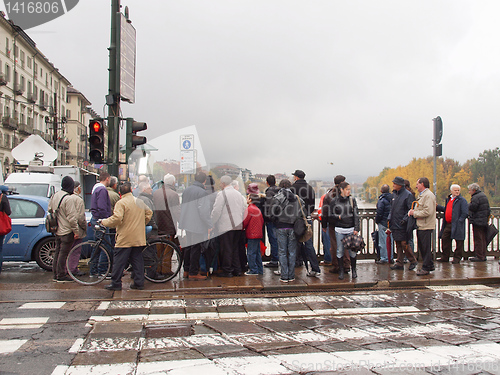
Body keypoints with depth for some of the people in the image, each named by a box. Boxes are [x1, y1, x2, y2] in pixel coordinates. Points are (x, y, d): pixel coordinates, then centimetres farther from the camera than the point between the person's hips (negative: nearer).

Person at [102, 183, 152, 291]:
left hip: (125, 238, -6)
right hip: (139, 238, 6)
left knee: (119, 261, 2)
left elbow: (116, 218, -21)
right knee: (137, 260, 10)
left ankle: (115, 284, 6)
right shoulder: (140, 201, 11)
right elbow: (149, 213, 21)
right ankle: (139, 283, 11)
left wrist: (104, 222, -6)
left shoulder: (121, 203, -11)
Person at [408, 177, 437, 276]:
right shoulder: (421, 195, 18)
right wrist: (411, 211, 2)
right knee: (421, 247, 15)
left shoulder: (428, 195, -14)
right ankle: (429, 265, 27)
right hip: (420, 226, 10)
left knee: (426, 248, -2)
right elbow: (418, 208, 24)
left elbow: (428, 211, -23)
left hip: (426, 226, -10)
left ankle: (426, 268, 6)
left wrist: (415, 213, -13)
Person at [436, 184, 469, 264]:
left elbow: (465, 213, -11)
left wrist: (459, 221, -17)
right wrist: (436, 206, 21)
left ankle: (457, 258, 12)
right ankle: (445, 257, 20)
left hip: (457, 225, -7)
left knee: (459, 242, 1)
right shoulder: (448, 199, 16)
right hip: (448, 224, 7)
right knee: (445, 239, 9)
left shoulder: (462, 200, -6)